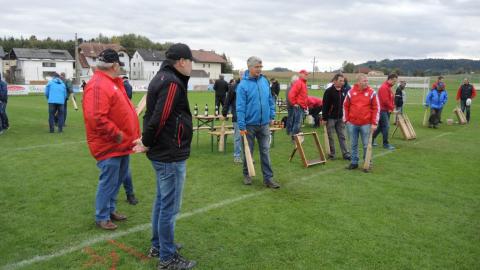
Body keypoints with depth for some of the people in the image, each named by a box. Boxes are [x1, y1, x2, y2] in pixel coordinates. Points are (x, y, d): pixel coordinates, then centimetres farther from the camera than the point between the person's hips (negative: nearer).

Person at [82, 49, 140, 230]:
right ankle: (102, 217, 17)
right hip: (109, 145, -10)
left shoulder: (113, 82, 14)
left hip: (122, 144, 10)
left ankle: (110, 209, 36)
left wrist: (127, 134, 16)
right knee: (108, 181, 0)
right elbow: (96, 118, -29)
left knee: (119, 178, 20)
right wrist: (117, 134, -21)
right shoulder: (98, 85, -20)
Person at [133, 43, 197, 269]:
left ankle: (158, 246, 35)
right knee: (170, 206, 0)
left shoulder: (161, 78, 14)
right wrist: (147, 143, -9)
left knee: (162, 201, 20)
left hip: (162, 152, 11)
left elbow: (152, 113, 15)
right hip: (171, 154, -10)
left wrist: (147, 140, 8)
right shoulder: (172, 82, -19)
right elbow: (159, 118, -23)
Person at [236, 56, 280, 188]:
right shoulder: (243, 85, -12)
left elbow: (270, 100, 12)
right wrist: (241, 126, -16)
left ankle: (268, 178, 11)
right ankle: (246, 175, 29)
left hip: (264, 124, 4)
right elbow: (240, 107, -14)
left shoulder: (264, 81, 3)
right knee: (248, 151, 11)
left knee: (265, 151, 5)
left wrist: (272, 116, 9)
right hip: (249, 125, -4)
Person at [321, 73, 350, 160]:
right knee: (330, 137, 4)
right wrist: (324, 118, -14)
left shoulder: (344, 91, 6)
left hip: (340, 118, 5)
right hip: (330, 118, -5)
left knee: (342, 136, 6)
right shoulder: (329, 91, -11)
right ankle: (331, 154, 14)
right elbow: (325, 106, -12)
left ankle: (346, 154, 10)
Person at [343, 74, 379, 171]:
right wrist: (346, 120, 4)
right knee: (354, 144, 12)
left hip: (366, 124, -2)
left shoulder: (371, 93, -4)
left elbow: (376, 108, -3)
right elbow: (345, 106, 8)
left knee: (366, 145, 4)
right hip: (352, 123, 2)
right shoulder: (351, 92, 1)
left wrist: (374, 123, -8)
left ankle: (368, 164, 16)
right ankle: (354, 162, 23)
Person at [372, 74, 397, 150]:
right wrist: (391, 108, -11)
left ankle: (372, 140, 23)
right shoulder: (384, 87, -16)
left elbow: (390, 99, 20)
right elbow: (385, 101, -22)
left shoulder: (388, 87, 16)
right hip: (383, 110, -10)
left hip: (387, 110, 10)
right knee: (386, 127, -6)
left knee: (381, 126, 14)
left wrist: (391, 108, 8)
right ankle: (386, 144, 2)